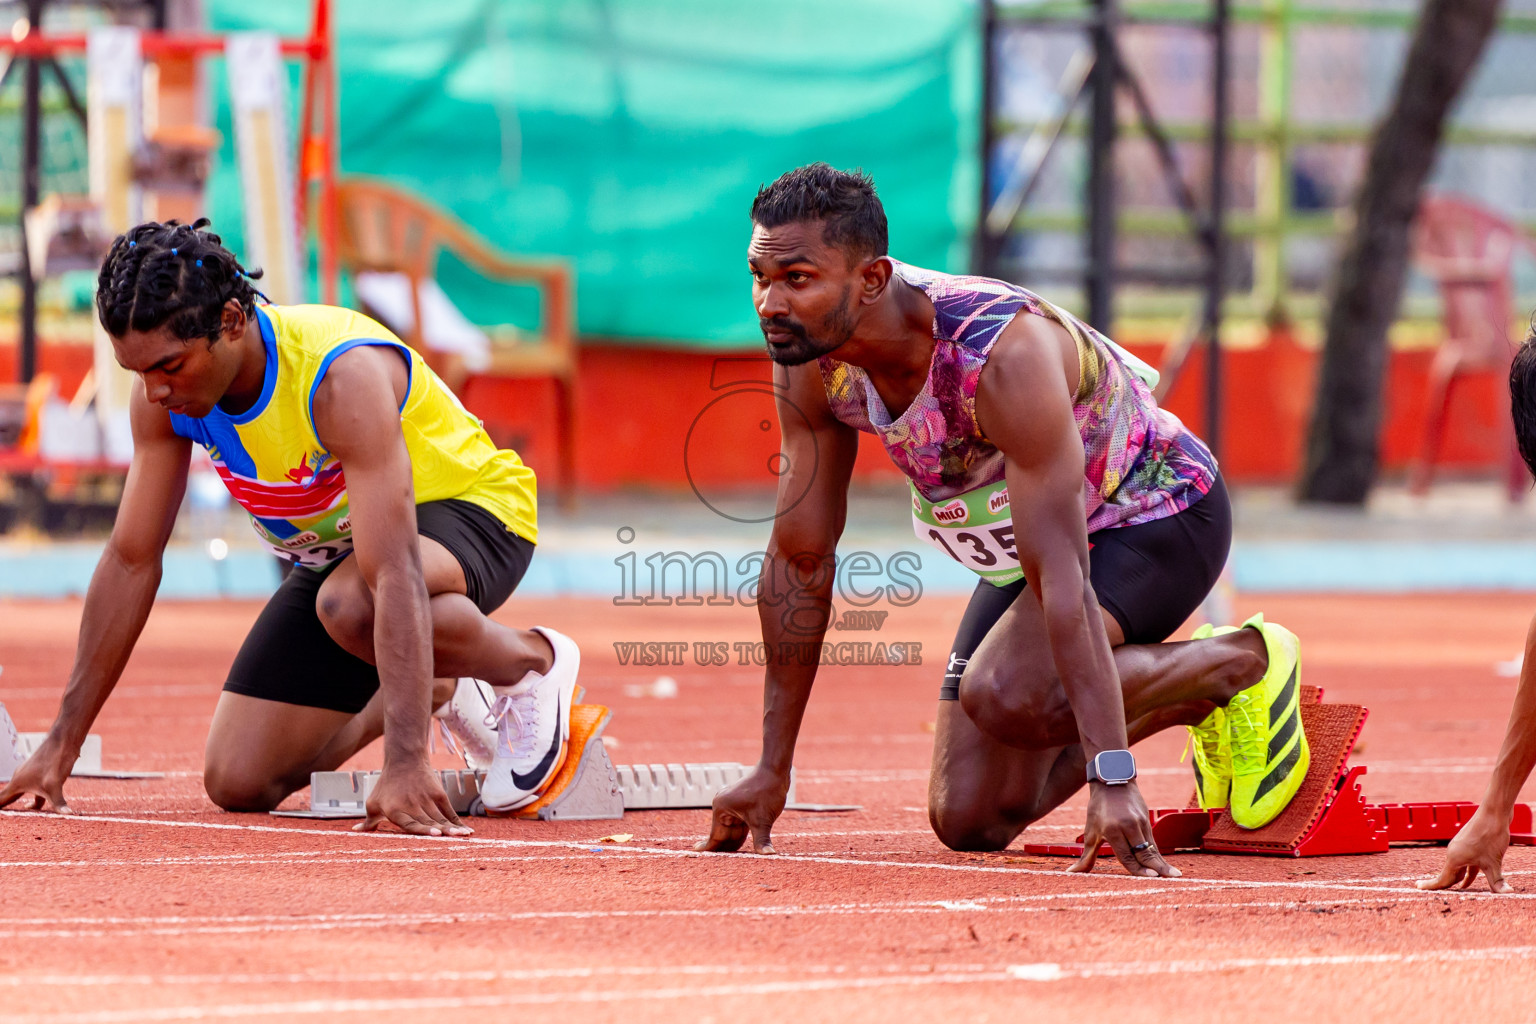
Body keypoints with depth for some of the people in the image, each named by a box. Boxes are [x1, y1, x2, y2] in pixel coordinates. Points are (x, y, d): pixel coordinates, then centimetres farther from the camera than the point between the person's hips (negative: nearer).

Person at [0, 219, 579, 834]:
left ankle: (533, 663, -10)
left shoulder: (344, 377, -37)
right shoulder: (163, 393, -16)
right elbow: (131, 561, -7)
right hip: (333, 547, 7)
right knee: (238, 784, -4)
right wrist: (60, 748, -8)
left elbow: (396, 577, -43)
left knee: (350, 603, -41)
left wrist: (405, 763, -50)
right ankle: (439, 693, 22)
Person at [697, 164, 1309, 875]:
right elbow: (799, 559, -6)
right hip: (1022, 542, 7)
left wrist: (1112, 780, -45)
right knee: (967, 821, 3)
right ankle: (1184, 699, 24)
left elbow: (1061, 576, -41)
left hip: (1159, 517, -7)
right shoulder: (809, 353, -16)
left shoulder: (1000, 355, -37)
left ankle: (1240, 660, -8)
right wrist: (771, 771, -3)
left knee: (1005, 695, -34)